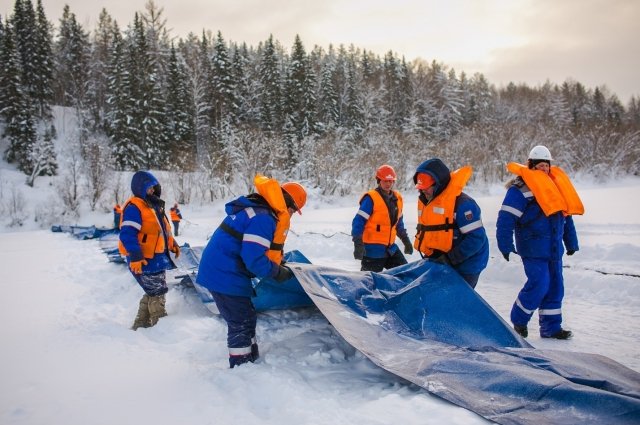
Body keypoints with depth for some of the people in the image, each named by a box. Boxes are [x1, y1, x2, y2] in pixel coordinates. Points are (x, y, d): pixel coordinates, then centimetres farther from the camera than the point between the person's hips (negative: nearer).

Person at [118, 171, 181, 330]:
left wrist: (173, 244, 22)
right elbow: (127, 234, -25)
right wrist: (135, 256, -30)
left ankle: (141, 324, 28)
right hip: (144, 260, -10)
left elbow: (163, 229, 26)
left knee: (152, 293, 17)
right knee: (158, 291, -4)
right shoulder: (134, 207, -16)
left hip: (157, 258, 10)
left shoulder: (154, 205, 14)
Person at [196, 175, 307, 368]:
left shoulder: (256, 209, 11)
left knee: (246, 317, 20)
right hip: (225, 276, -10)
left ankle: (252, 360, 33)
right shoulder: (263, 218, -22)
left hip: (218, 270, 10)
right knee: (241, 323, 2)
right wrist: (278, 272, -12)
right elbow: (254, 259, -27)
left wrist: (276, 263, 12)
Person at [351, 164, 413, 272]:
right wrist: (358, 245, -23)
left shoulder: (397, 198, 10)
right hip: (373, 249, -7)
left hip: (390, 248, 7)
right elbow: (358, 222, -17)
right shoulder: (371, 198, -13)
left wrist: (406, 240, 25)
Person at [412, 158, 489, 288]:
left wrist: (450, 258, -23)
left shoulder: (461, 203, -21)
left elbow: (476, 238, -24)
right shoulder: (425, 201, 5)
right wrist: (430, 256, 5)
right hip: (440, 262, 8)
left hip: (465, 267, -8)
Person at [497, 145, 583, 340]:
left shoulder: (556, 185, 15)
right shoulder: (520, 188, -9)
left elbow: (566, 214, 21)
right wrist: (505, 245, -19)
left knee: (555, 286, 9)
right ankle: (518, 320, 7)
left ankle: (551, 327, 19)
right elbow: (505, 218, -15)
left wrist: (571, 242, 21)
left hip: (554, 248, 8)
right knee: (539, 284, -13)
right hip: (533, 248, -8)